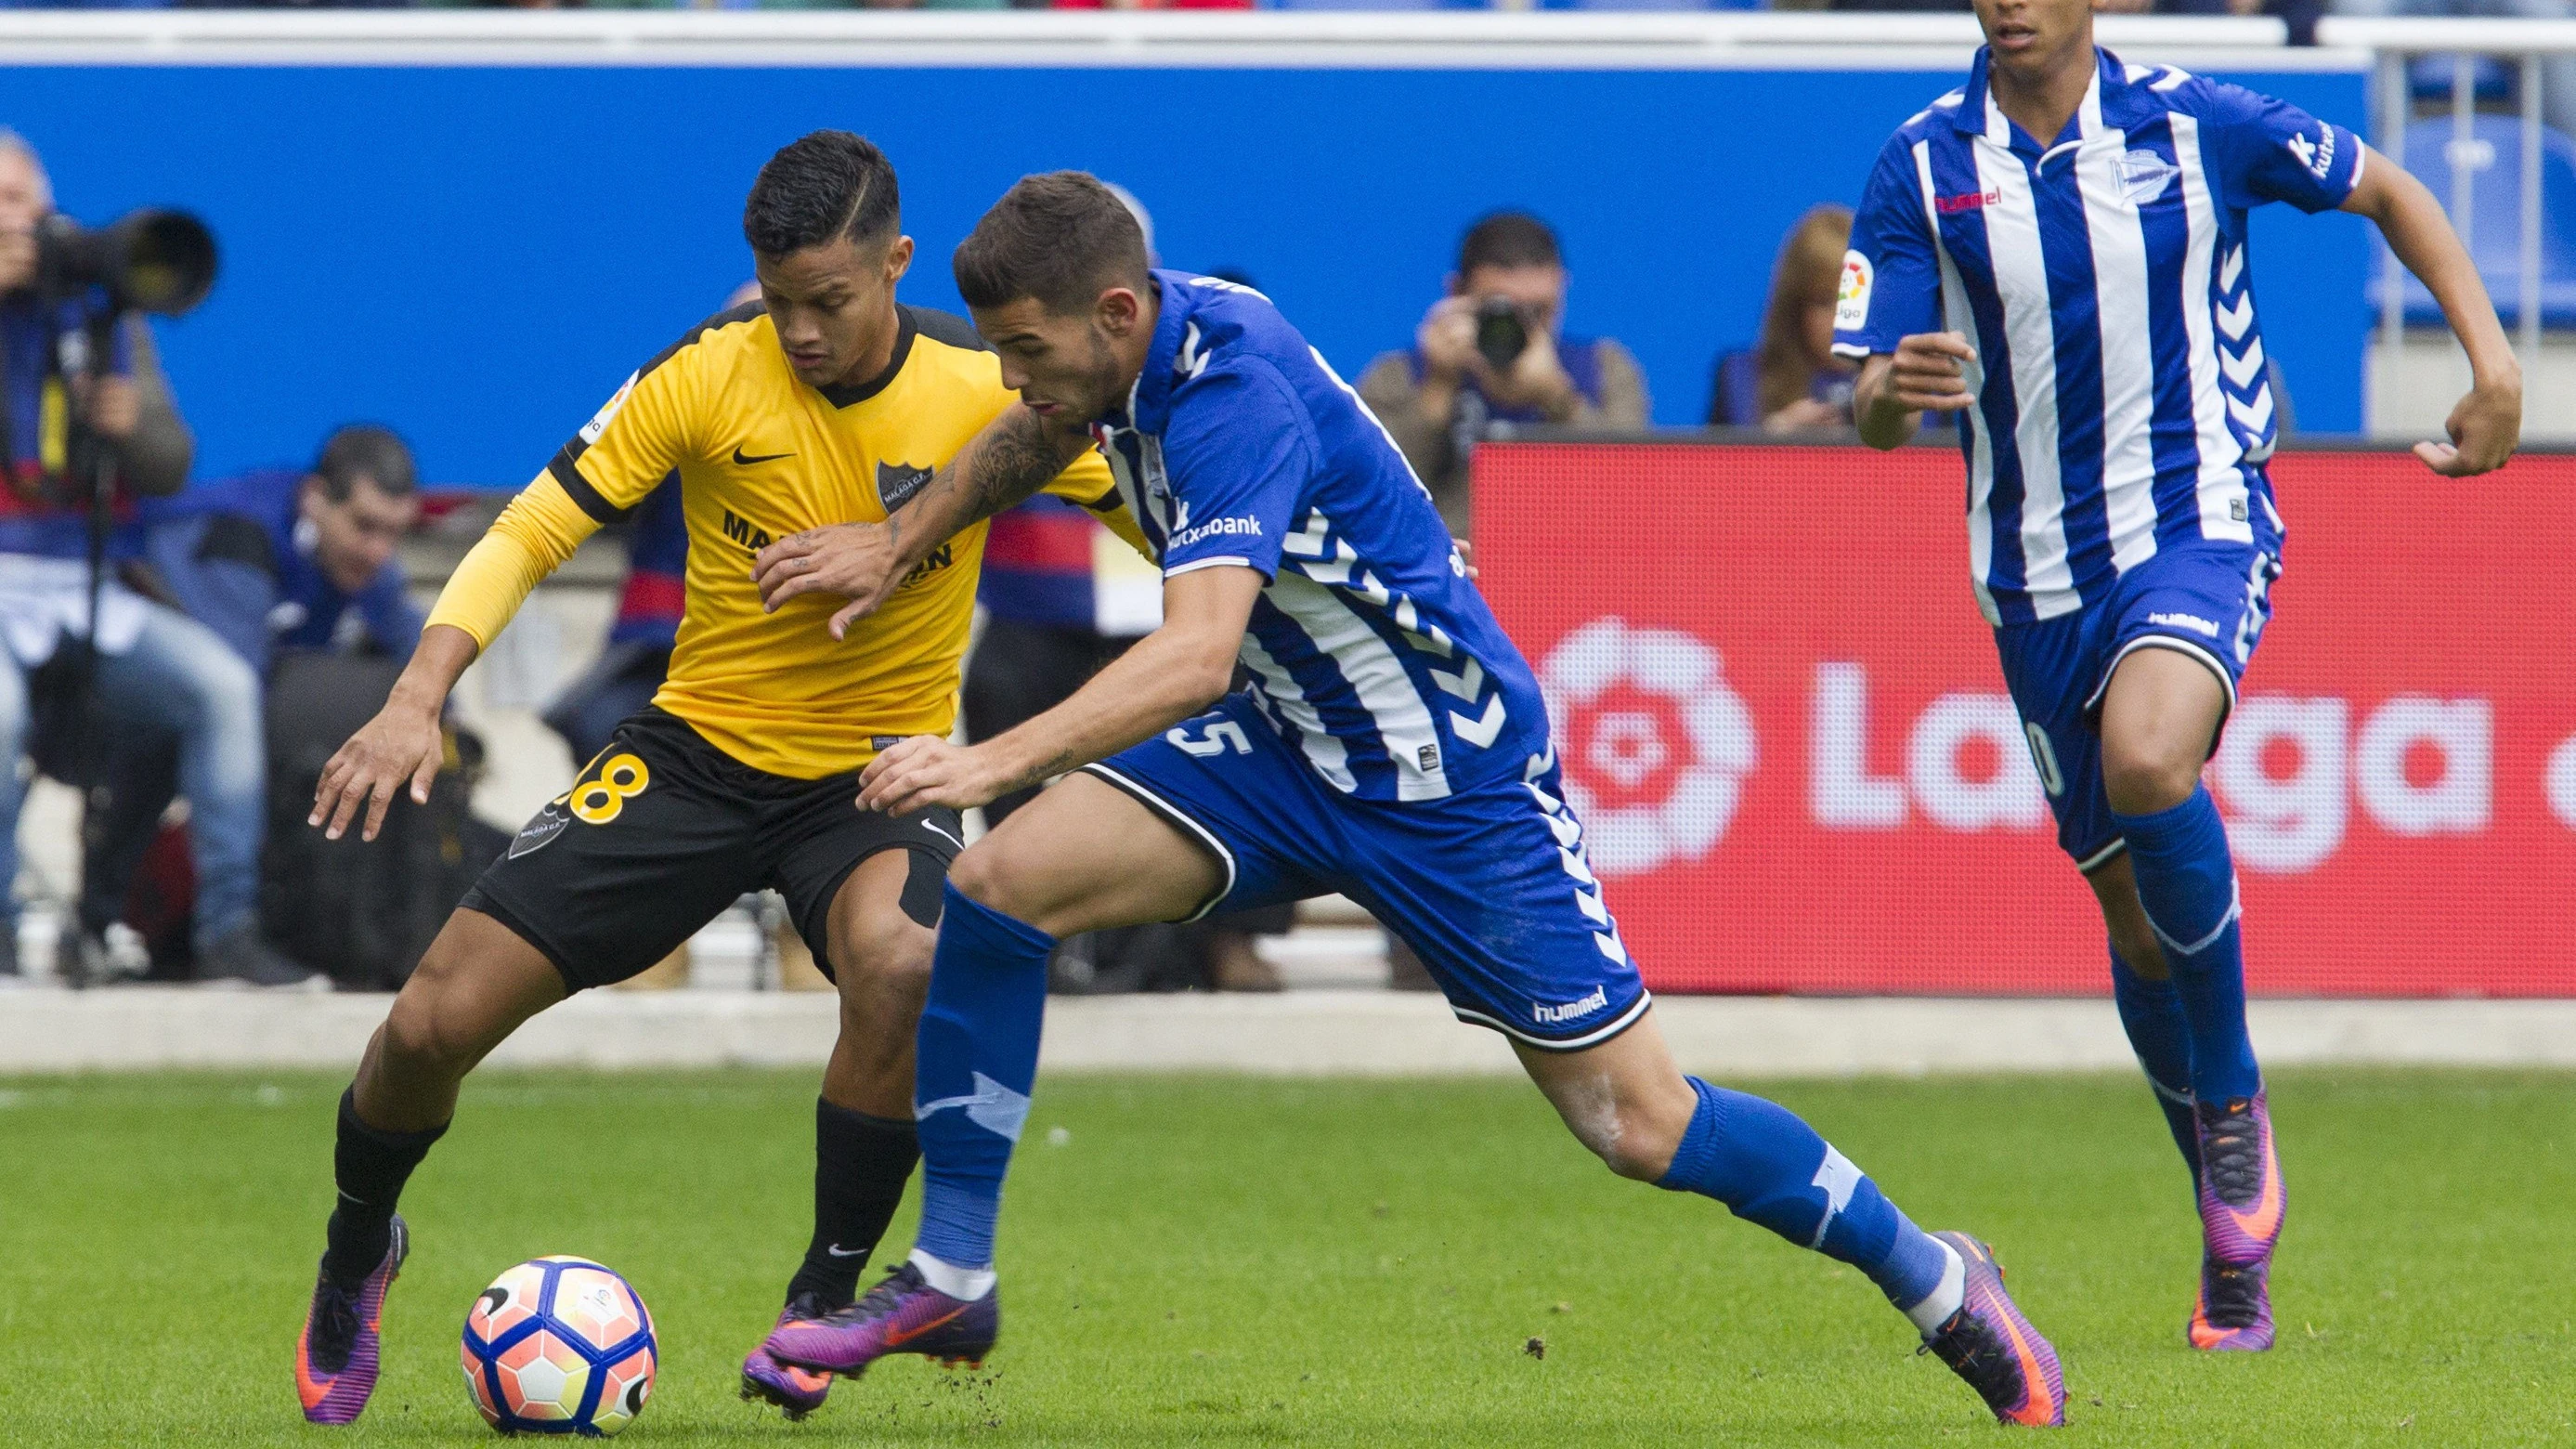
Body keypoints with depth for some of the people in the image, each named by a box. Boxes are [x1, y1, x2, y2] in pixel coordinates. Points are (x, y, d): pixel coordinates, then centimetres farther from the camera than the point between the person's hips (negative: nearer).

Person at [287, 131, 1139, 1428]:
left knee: (896, 960, -37)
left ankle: (825, 1303, -15)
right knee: (436, 1019, -8)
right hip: (698, 747, 1)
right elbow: (530, 533, -9)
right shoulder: (709, 373, -12)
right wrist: (417, 700, -23)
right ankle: (356, 1259, 27)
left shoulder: (985, 393, -12)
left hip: (876, 778, -1)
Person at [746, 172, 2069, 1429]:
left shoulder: (1236, 397, -31)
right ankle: (949, 1282, -4)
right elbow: (1039, 433, 23)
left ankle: (1934, 1279, 19)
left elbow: (1196, 655, -44)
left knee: (1642, 1128, -3)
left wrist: (999, 759, -52)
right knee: (1001, 879, -12)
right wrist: (895, 546, 15)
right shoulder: (1129, 348, -5)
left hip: (1454, 786, -8)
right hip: (1287, 751, 8)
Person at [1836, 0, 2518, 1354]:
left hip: (2198, 528, -3)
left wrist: (2491, 362, 0)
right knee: (2136, 910, 7)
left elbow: (2387, 192, 10)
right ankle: (2236, 1244, 25)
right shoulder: (1921, 168, -2)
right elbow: (1873, 409, -5)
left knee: (2147, 759, -33)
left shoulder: (2197, 125, -6)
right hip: (2038, 570, 3)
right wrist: (1892, 392, -30)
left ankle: (2234, 1099, -12)